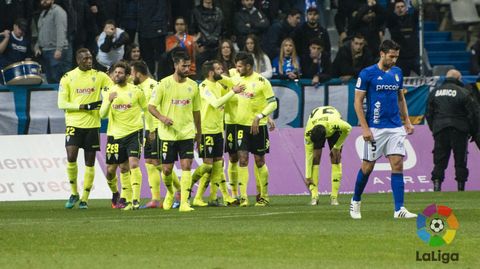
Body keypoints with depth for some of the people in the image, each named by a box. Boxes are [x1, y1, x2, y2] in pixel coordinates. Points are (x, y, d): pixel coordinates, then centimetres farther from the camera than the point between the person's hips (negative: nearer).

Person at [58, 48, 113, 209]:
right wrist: (85, 107, -14)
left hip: (92, 124, 2)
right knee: (71, 157, -15)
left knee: (90, 162, 3)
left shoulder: (99, 76, 4)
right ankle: (74, 193, 3)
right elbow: (62, 103, -4)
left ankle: (84, 199, 10)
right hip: (74, 123, -2)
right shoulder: (68, 78, 0)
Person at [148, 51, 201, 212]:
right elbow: (151, 106, -3)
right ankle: (170, 192, 34)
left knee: (186, 166, -11)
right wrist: (162, 118, -22)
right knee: (167, 169, 3)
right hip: (168, 133, -2)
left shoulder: (193, 86, 5)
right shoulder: (164, 84, -5)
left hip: (187, 133, 2)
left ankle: (184, 202, -11)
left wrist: (199, 132, 17)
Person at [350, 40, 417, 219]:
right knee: (367, 167, 4)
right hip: (375, 128, -4)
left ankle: (399, 209, -8)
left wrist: (407, 121, 13)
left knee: (398, 165, -6)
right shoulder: (367, 74, -7)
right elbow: (358, 102, -6)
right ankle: (355, 202, 25)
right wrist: (365, 128, -12)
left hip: (396, 128, 4)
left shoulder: (397, 73, 9)